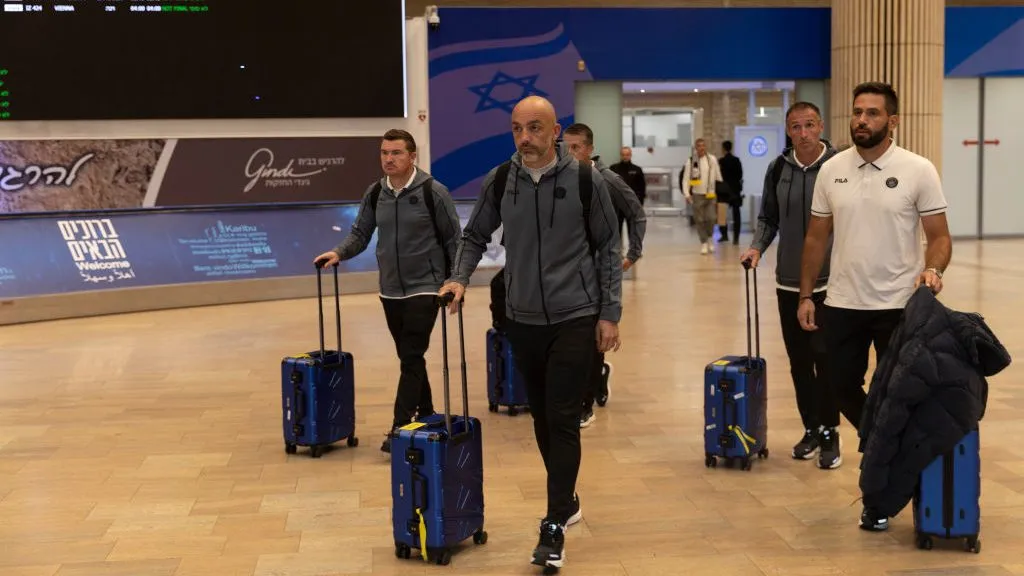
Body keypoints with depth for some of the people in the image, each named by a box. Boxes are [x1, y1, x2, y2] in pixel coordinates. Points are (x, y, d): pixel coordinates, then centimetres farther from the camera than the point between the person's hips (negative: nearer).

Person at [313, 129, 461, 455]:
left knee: (411, 357, -10)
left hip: (425, 287, -5)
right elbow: (361, 233, 11)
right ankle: (426, 417, 30)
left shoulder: (433, 191, -10)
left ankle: (400, 429, -9)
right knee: (409, 357, 14)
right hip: (390, 290, 5)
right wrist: (339, 252, -8)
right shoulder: (375, 194, 3)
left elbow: (453, 239, -5)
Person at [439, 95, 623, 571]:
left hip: (575, 318, -4)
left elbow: (608, 247, -2)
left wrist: (610, 314, -5)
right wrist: (459, 278, -7)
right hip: (522, 319, 4)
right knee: (542, 417, 14)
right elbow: (475, 236, 11)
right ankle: (566, 501, 34)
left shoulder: (585, 180, -8)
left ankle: (554, 527, 1)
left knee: (563, 420, -6)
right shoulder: (499, 181, -1)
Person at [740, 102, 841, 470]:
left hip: (829, 281, -4)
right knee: (799, 360, 10)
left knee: (826, 359, -3)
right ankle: (811, 429, 24)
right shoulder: (778, 169, 4)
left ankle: (830, 433, 9)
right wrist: (757, 246, -5)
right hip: (788, 282, 4)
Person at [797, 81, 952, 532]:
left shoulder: (918, 171, -9)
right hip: (842, 304, 4)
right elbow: (816, 238, 8)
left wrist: (932, 269, -28)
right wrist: (806, 295, 5)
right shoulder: (832, 170, 2)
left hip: (899, 305, -4)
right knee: (843, 387, 11)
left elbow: (939, 236, -7)